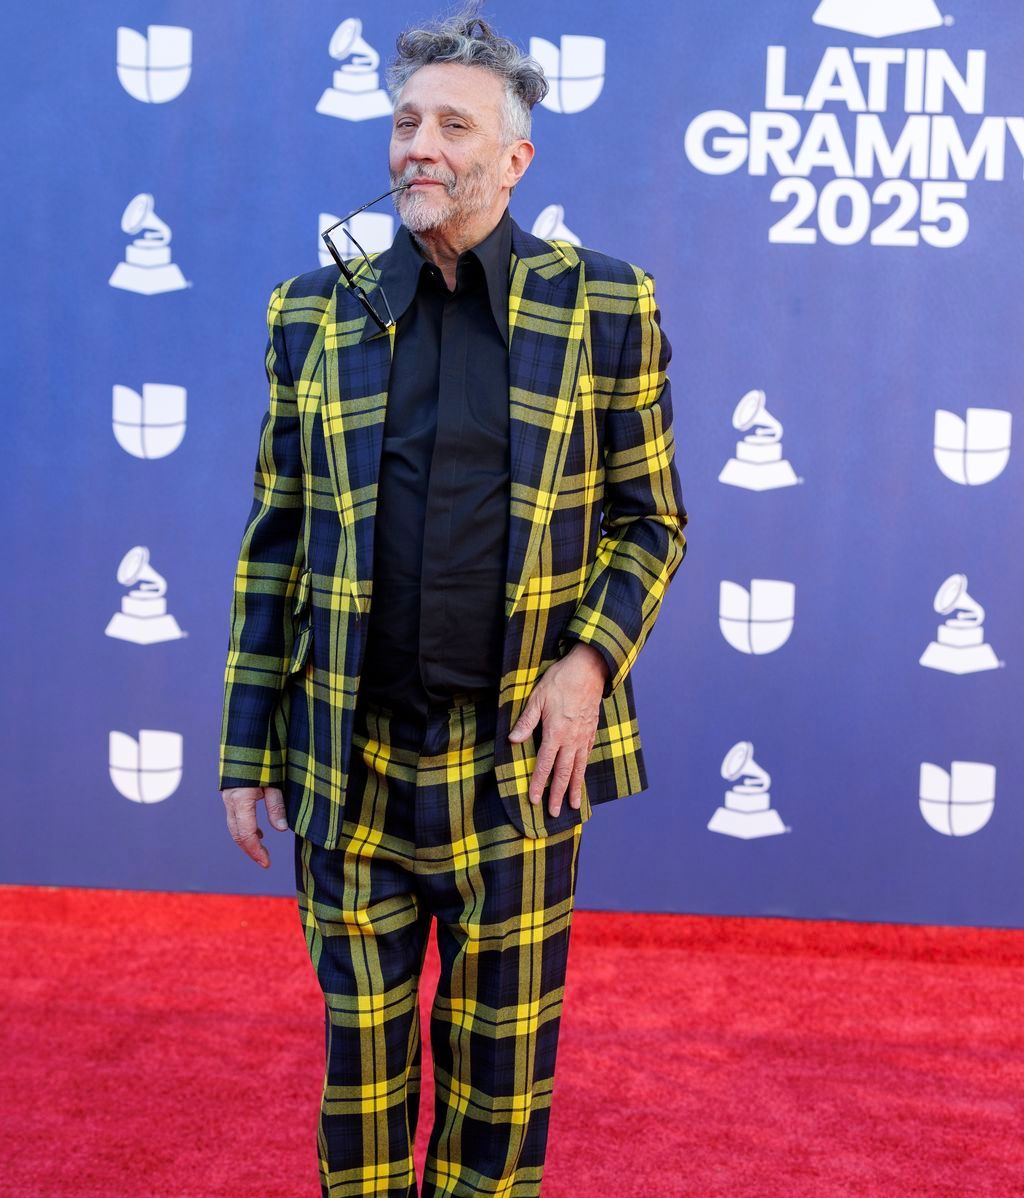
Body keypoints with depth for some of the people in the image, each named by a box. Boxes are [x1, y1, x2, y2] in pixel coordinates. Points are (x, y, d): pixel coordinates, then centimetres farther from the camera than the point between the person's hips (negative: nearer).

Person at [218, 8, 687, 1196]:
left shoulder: (605, 308, 0)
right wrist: (246, 750, 4)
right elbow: (275, 543, 6)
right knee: (360, 1046, 14)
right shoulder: (315, 312, 4)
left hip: (521, 762, -1)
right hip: (348, 760, 2)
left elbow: (651, 518, 6)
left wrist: (591, 661, -11)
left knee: (503, 1067, 11)